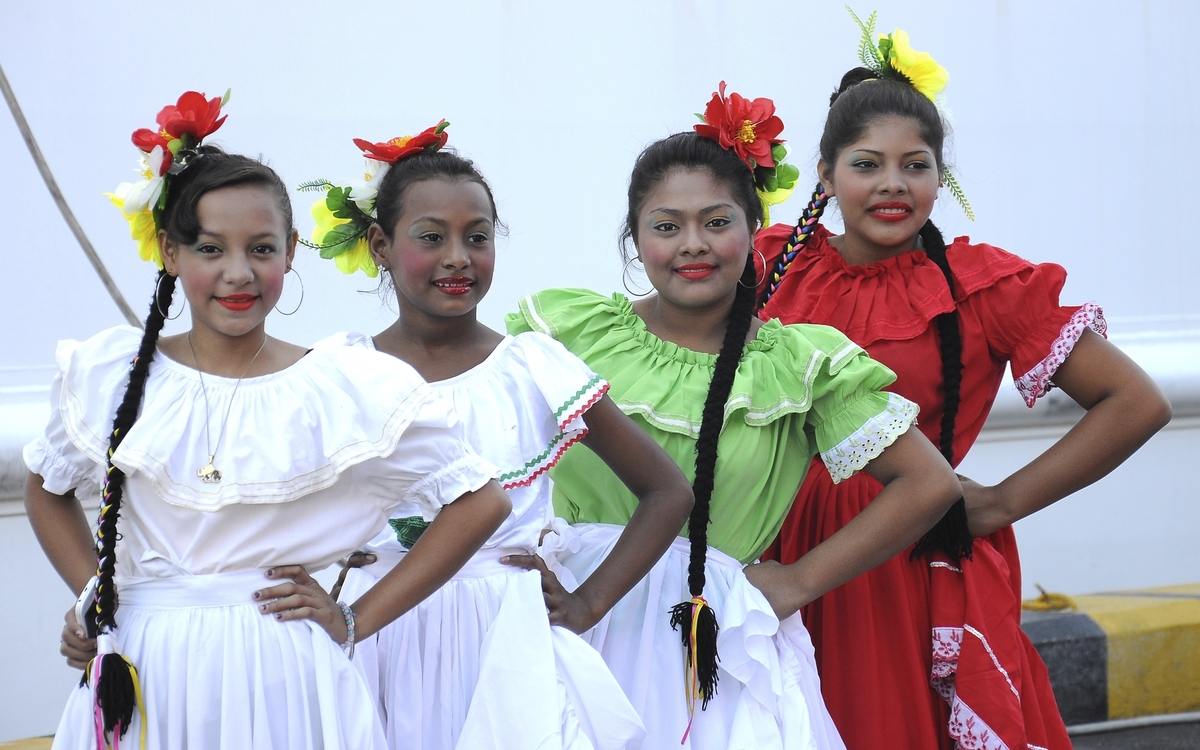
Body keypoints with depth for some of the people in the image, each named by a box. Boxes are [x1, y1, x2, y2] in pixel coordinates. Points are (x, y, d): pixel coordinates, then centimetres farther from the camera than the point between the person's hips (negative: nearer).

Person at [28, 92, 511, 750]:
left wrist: (357, 620, -4)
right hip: (139, 682, 2)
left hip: (281, 681, -2)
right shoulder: (107, 375, 3)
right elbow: (46, 489, 20)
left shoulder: (349, 390, -5)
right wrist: (93, 594, 5)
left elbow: (481, 502, -2)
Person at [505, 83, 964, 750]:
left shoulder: (802, 362, 3)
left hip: (715, 644, 0)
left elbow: (930, 485, 3)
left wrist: (798, 582, 0)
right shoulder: (568, 326, 5)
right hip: (575, 621, 1)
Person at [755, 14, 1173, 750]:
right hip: (788, 572, 2)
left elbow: (1137, 404, -2)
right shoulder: (775, 265, 5)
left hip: (923, 582, -2)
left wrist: (1003, 502, -4)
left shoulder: (982, 287, -2)